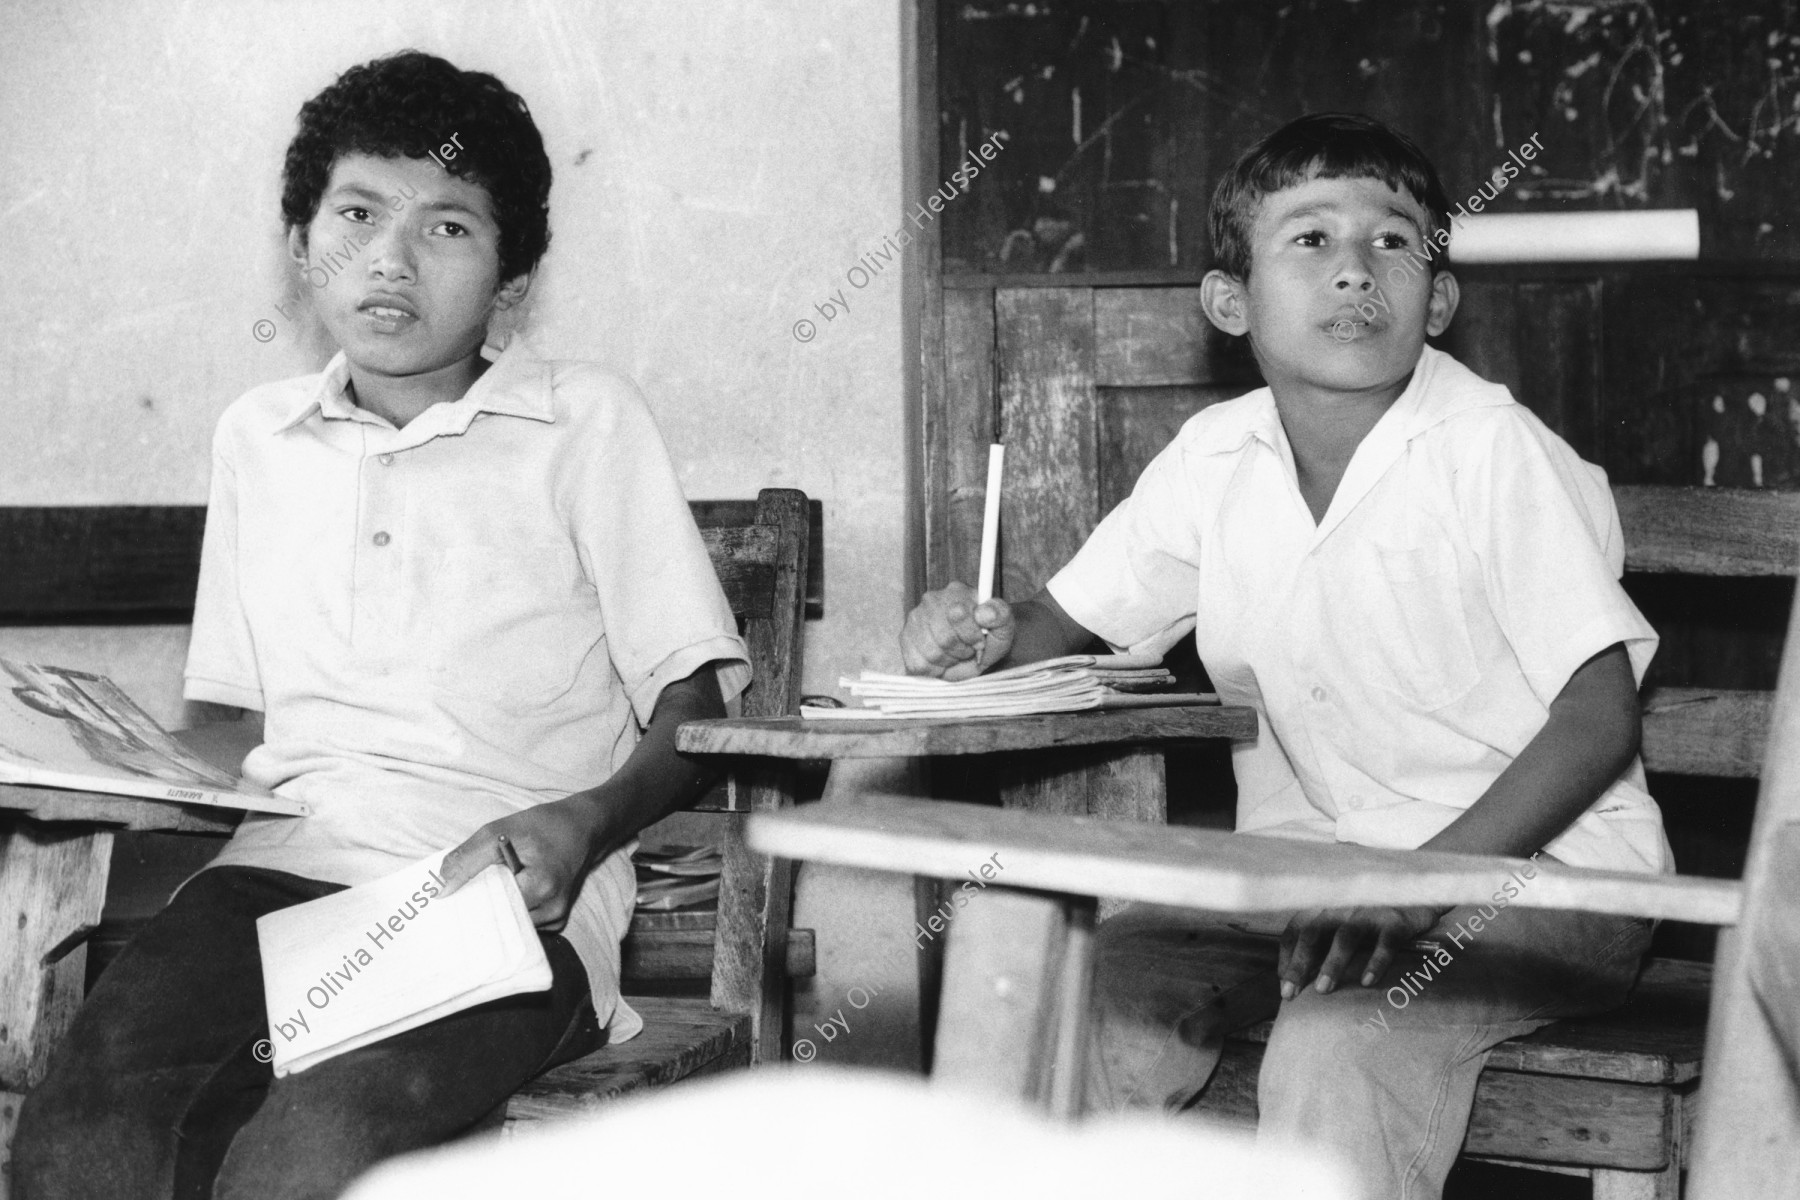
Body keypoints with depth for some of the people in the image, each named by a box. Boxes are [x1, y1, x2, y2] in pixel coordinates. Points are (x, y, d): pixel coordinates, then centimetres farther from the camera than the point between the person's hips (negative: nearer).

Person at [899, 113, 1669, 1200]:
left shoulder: (1494, 450, -14)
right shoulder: (1215, 458, 2)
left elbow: (1599, 723, -16)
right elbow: (1068, 625, 14)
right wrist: (991, 636, -11)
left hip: (1526, 862, -5)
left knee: (1334, 1052, -32)